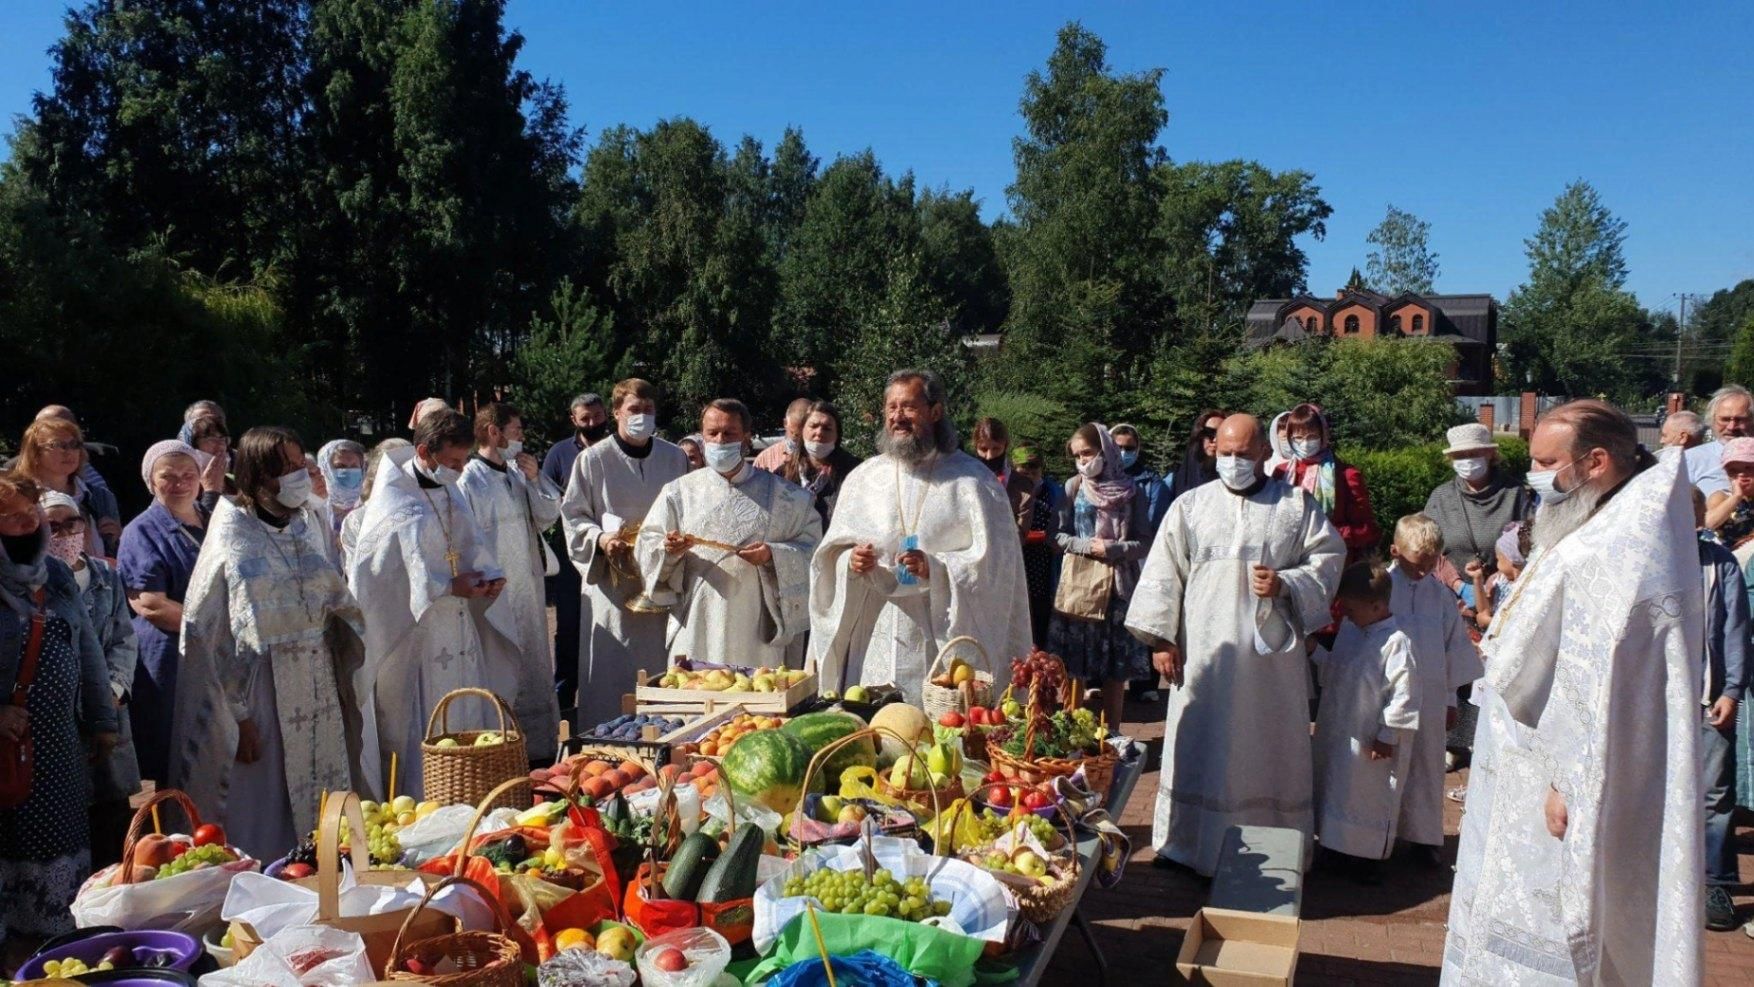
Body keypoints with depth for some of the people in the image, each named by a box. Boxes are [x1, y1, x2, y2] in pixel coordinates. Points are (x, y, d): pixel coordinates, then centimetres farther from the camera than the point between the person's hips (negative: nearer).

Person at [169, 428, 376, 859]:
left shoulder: (310, 523, 7)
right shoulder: (233, 537, -9)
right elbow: (207, 634, -10)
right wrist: (237, 715, -13)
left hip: (319, 688, 5)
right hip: (263, 690, -5)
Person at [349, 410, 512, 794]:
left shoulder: (450, 494, 11)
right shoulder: (393, 500, -12)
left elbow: (472, 545, 21)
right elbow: (377, 571, -16)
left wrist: (489, 576, -1)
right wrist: (448, 586, -18)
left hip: (458, 626, 8)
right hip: (414, 632, -8)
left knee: (469, 725, 12)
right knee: (421, 735, -2)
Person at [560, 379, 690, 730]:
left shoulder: (675, 458, 8)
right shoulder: (593, 459, 0)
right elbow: (572, 515, 3)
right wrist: (599, 537, -14)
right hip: (613, 580, -2)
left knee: (662, 668, 5)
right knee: (613, 671, -1)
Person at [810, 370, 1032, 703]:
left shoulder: (972, 480, 1)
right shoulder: (863, 478, 12)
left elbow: (994, 559, -5)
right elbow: (831, 554, 14)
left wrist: (936, 569, -18)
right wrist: (850, 562, -8)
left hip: (944, 640, -3)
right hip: (874, 642, 3)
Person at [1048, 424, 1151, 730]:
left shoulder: (1131, 492, 1)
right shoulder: (1073, 487, 2)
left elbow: (1145, 544, 0)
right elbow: (1059, 536, 1)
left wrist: (1113, 549, -15)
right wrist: (1088, 546, -15)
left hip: (1119, 588, 0)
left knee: (1116, 670, 5)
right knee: (1075, 669, 2)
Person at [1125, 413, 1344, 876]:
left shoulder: (1297, 506, 7)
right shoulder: (1190, 506, 7)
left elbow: (1329, 556, 6)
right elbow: (1163, 573, 5)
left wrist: (1286, 584, -11)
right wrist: (1161, 638, -1)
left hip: (1271, 655, 0)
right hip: (1203, 656, 0)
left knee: (1268, 749, 5)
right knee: (1201, 750, 3)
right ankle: (1194, 846, 14)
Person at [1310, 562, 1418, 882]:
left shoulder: (1396, 642, -21)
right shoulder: (1349, 629, 5)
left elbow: (1403, 694, -20)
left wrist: (1388, 736, -18)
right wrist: (1315, 651, -2)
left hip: (1372, 740, -8)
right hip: (1339, 733, 8)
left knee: (1369, 795, 7)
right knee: (1336, 789, 19)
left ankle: (1370, 858, 22)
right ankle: (1340, 847, 35)